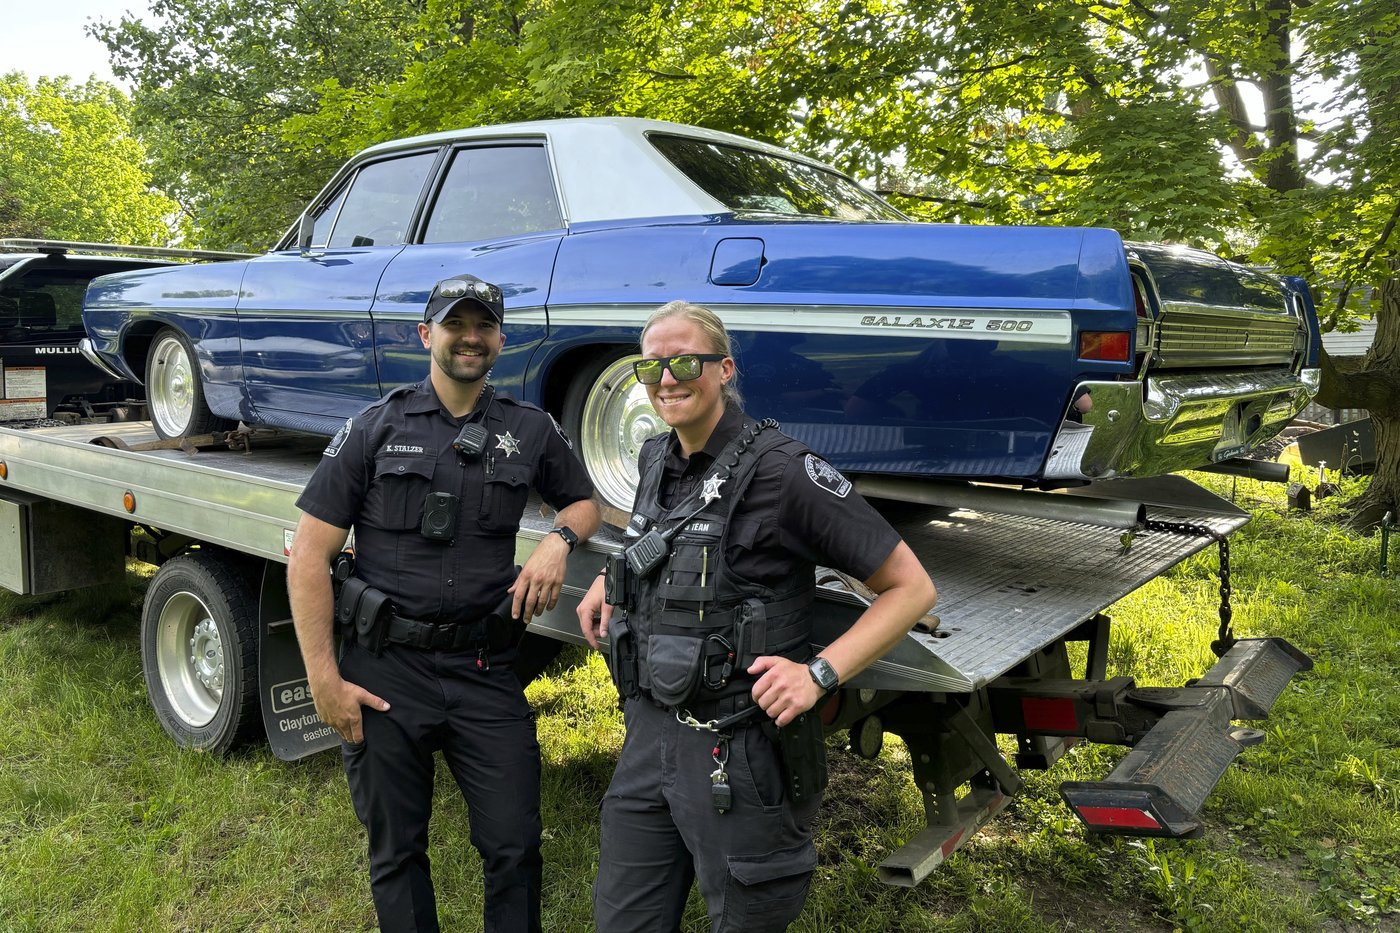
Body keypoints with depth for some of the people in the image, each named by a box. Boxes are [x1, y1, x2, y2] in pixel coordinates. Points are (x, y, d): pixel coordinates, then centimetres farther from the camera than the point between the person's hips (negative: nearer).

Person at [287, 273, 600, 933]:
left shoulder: (530, 431, 5)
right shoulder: (374, 429, -1)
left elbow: (584, 502, 20)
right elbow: (309, 556, -3)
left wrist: (559, 540, -4)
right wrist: (323, 678, -9)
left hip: (484, 671, 1)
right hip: (384, 671, -1)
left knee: (514, 846, 5)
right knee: (396, 853, 15)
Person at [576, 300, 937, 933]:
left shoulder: (780, 469, -17)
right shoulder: (655, 460, 5)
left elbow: (911, 588, -14)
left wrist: (819, 673, -25)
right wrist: (609, 578, 14)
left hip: (740, 758, -6)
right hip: (650, 735, 7)